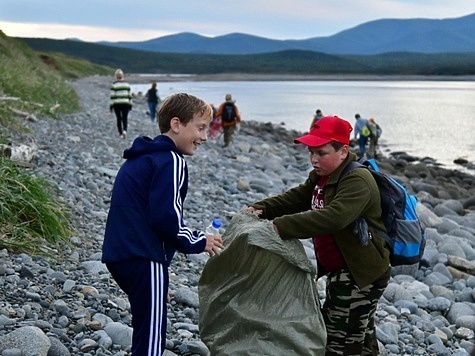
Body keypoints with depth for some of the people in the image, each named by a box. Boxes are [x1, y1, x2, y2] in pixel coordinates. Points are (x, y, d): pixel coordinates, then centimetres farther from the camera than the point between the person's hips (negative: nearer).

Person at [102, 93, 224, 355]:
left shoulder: (142, 158, 20)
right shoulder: (171, 161, -11)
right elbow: (166, 217, -20)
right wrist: (199, 242, -5)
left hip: (119, 254, 10)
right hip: (144, 259, -10)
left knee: (147, 332, 22)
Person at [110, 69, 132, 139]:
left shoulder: (114, 84, -5)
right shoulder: (127, 84, 5)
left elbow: (112, 96, -7)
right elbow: (129, 95, 7)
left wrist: (111, 105, -1)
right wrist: (130, 104, 15)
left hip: (117, 104, -2)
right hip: (125, 104, 2)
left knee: (119, 119, 9)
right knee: (125, 118, 1)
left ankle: (121, 133, 13)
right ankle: (124, 130, -23)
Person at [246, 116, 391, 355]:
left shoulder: (357, 182, -24)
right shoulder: (322, 176, 8)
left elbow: (333, 217, -38)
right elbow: (297, 198, 7)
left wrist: (281, 227, -42)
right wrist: (261, 209, -11)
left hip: (363, 275, -10)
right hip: (340, 271, 10)